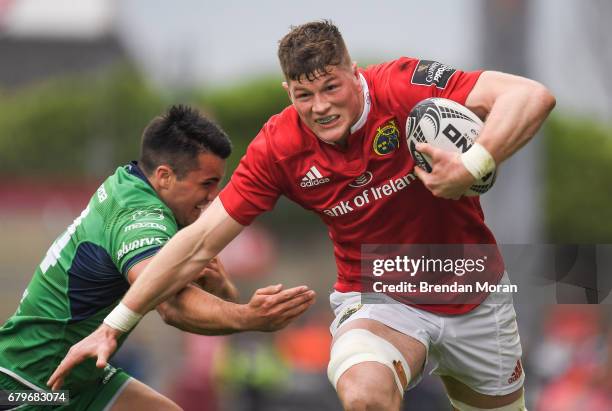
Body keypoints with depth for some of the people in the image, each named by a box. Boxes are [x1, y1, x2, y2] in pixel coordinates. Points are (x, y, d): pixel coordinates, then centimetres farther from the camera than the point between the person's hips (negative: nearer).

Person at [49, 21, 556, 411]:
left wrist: (473, 163, -44)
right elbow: (200, 242, -10)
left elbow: (532, 96, -28)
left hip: (473, 296, 1)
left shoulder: (400, 87, -20)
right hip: (376, 297, -1)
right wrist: (114, 325, -12)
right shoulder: (279, 147, -13)